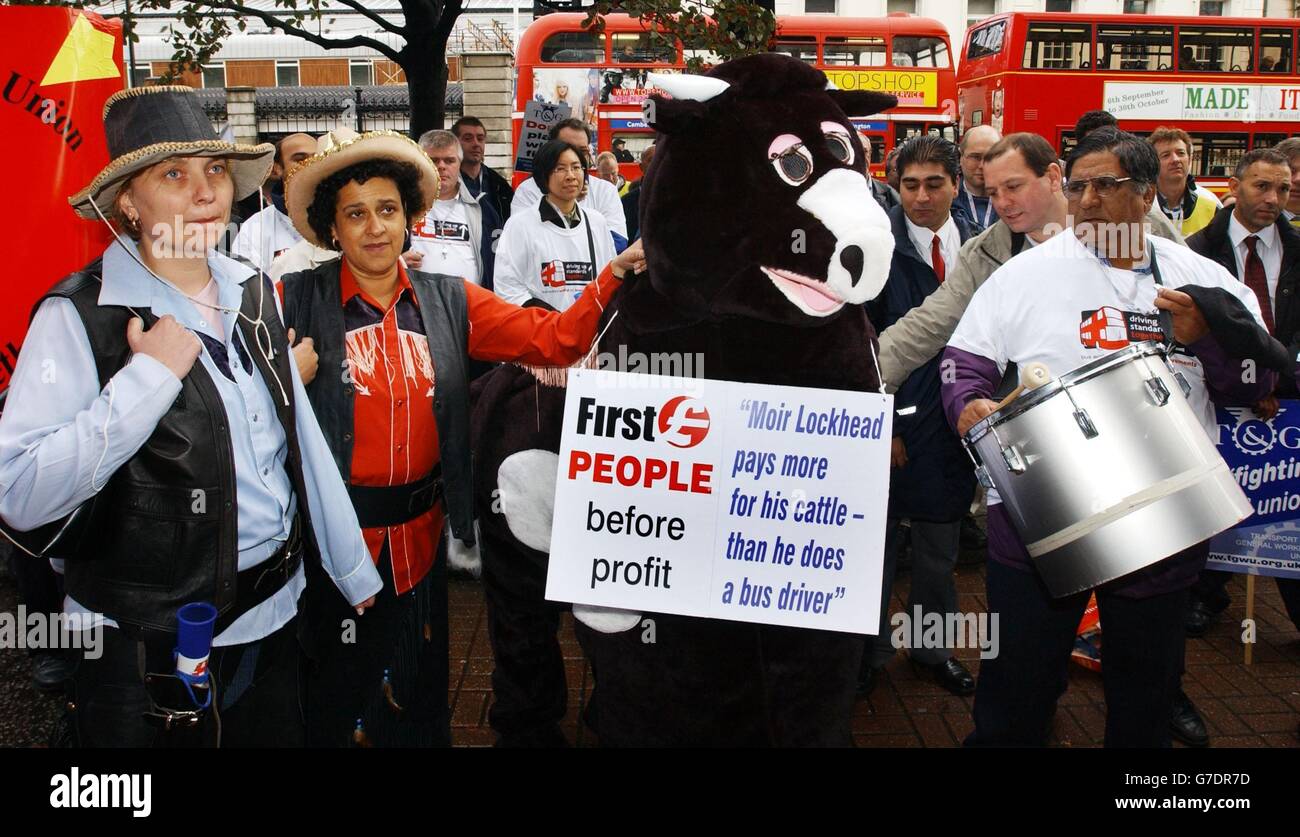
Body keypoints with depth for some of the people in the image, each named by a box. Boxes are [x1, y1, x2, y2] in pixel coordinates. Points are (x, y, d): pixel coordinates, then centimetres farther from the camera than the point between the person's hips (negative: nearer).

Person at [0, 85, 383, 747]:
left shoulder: (252, 291, 4)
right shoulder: (79, 315, -15)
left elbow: (302, 435, 8)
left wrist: (353, 572, 10)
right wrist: (148, 376, -26)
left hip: (274, 619, 5)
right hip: (148, 646, -5)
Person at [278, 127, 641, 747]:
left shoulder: (449, 300, 2)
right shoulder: (298, 300, -6)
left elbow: (551, 341, -4)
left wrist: (614, 275, -14)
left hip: (418, 533, 3)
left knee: (416, 695, 19)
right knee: (333, 696, 15)